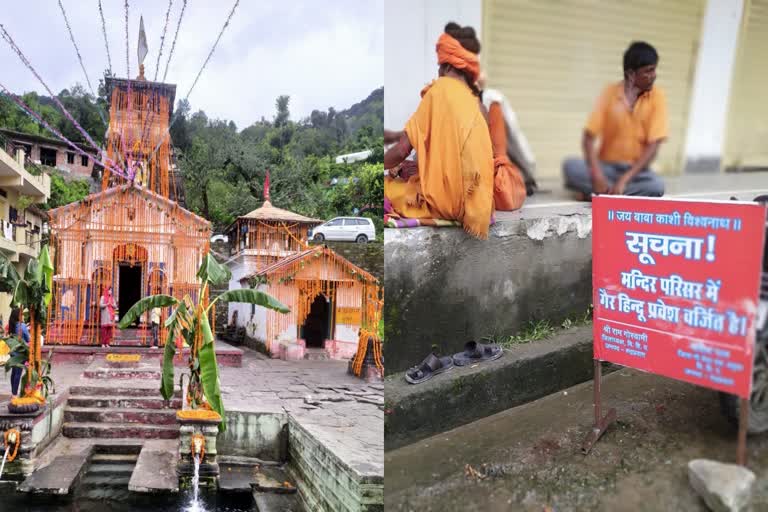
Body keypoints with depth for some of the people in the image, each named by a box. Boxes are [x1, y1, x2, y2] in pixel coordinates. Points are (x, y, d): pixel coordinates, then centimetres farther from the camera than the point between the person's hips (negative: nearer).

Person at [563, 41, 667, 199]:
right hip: (606, 166, 0)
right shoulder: (610, 93, -6)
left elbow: (653, 145, -12)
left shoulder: (657, 97, -7)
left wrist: (624, 180, -23)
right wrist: (597, 177, -25)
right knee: (570, 166, -28)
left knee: (657, 186, -33)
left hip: (636, 169, 0)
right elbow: (588, 137, -9)